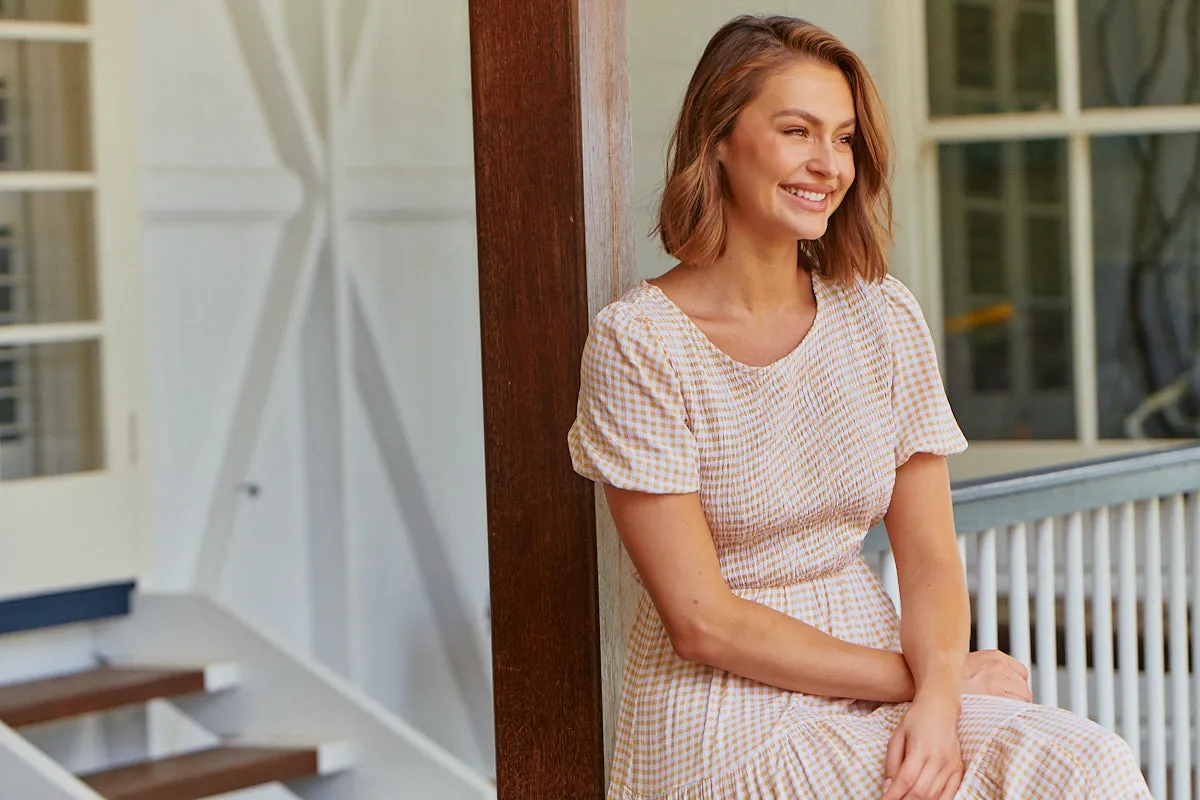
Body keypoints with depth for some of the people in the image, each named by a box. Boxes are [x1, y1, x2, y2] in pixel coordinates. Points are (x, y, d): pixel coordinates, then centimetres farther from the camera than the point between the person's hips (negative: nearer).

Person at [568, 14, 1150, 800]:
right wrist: (915, 677, -12)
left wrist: (938, 700, -15)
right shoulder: (636, 344, -9)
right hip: (728, 714, -5)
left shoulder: (884, 316, 6)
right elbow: (702, 621, -12)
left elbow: (930, 560, 4)